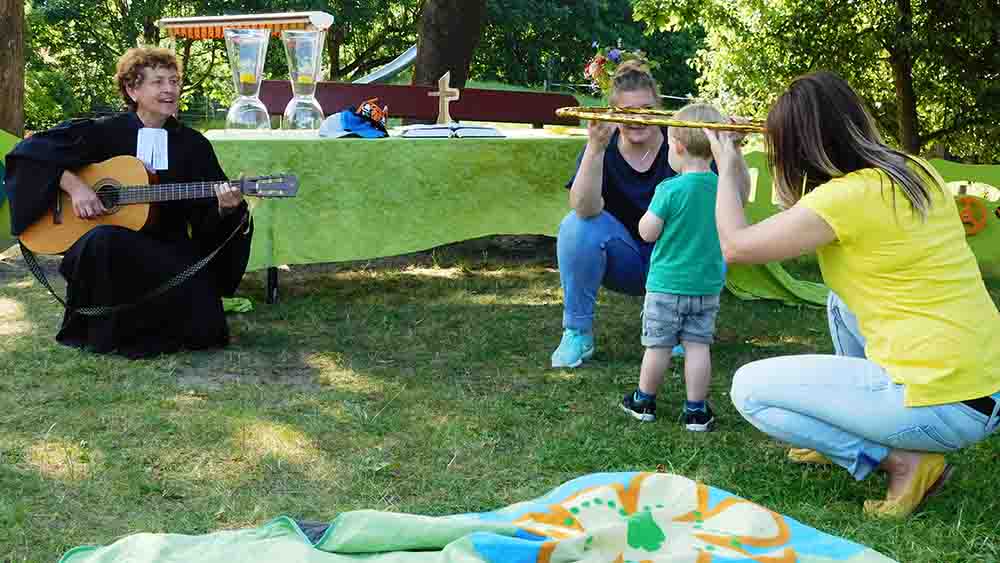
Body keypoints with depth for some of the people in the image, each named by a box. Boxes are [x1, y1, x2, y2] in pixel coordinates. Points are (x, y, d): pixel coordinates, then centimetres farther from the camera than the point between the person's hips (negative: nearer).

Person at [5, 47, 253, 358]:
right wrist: (73, 185, -15)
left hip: (169, 251, 2)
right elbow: (31, 151, -2)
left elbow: (206, 220, 4)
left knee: (203, 326, -22)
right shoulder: (105, 133, 1)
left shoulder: (194, 145, 6)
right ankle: (100, 331, -11)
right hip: (109, 250, -1)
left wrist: (225, 208, -19)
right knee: (102, 239, -38)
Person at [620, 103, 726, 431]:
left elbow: (647, 232, -14)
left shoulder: (671, 189, -18)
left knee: (658, 345, 8)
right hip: (708, 284, 4)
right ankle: (696, 410, 9)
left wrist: (653, 209, 3)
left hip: (667, 283, -4)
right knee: (698, 345, 7)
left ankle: (644, 401, 23)